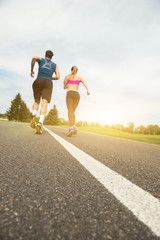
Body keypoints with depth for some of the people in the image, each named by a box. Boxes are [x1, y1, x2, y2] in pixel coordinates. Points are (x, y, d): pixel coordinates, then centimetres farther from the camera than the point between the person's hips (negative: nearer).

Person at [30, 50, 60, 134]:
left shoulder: (41, 59, 22)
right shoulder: (55, 65, 23)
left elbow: (34, 58, -2)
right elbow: (58, 77, 9)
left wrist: (31, 70, 9)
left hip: (38, 82, 1)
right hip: (48, 83, -1)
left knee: (36, 101, 16)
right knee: (44, 104, -14)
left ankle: (34, 117, -14)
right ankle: (40, 123, -38)